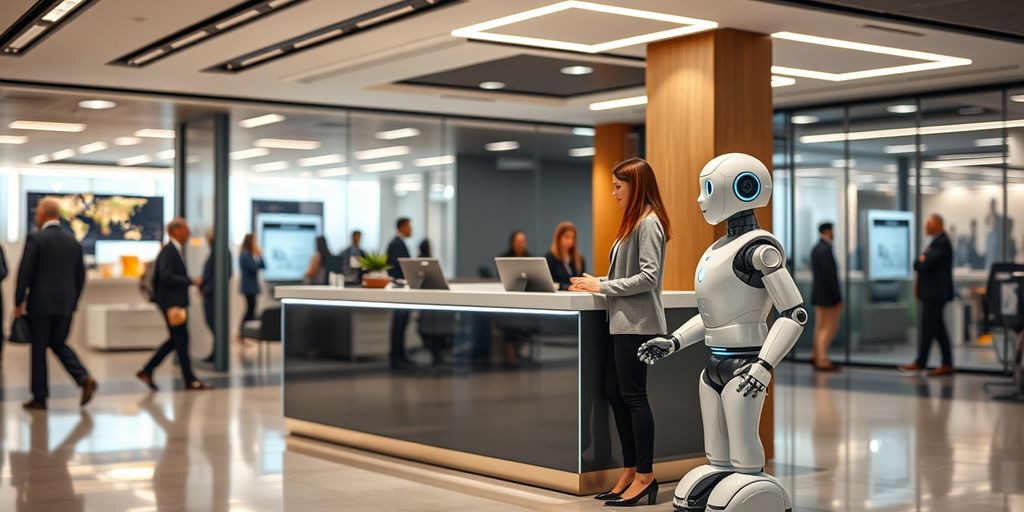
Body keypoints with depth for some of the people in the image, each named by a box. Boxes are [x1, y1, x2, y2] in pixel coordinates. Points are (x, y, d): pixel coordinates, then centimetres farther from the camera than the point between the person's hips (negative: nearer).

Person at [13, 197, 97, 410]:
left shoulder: (35, 238, -9)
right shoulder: (73, 241, 8)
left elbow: (24, 272, -11)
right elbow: (80, 277, 10)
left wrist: (18, 302, -3)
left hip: (40, 304, -5)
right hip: (66, 305, 5)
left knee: (39, 349, 5)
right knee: (59, 344, 17)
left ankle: (40, 397, 10)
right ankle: (84, 378, -4)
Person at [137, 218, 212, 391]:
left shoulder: (177, 250, 14)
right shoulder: (168, 252, -16)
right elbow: (166, 276, -26)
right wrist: (191, 281, -22)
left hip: (177, 301, 10)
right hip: (171, 302, -10)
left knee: (175, 339, 14)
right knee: (181, 339, -3)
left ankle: (147, 371, 19)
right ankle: (190, 381, 4)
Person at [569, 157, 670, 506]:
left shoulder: (649, 223, -11)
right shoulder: (634, 223, 18)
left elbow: (648, 277, -18)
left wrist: (603, 286, -15)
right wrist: (597, 283, 7)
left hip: (637, 324, -10)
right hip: (623, 323, 10)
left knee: (633, 395, -5)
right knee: (615, 392, 9)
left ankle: (645, 476, 3)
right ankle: (631, 471, 16)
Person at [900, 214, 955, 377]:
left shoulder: (942, 243, -14)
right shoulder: (937, 241, 18)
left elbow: (925, 264, -20)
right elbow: (920, 264, 19)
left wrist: (920, 261, -2)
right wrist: (922, 261, -1)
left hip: (935, 294, -10)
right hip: (932, 293, 10)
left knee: (928, 328, -5)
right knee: (938, 329, 9)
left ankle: (920, 362, -1)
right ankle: (947, 365, 11)